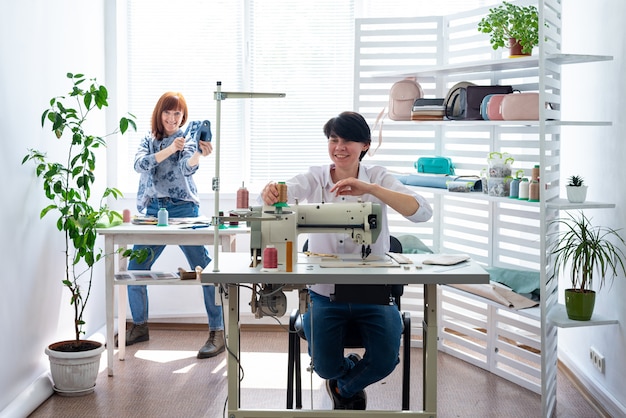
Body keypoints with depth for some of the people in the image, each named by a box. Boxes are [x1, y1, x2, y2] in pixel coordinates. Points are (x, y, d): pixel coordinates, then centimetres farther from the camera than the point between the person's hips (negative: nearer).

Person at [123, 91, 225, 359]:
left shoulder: (188, 139, 3)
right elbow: (140, 164, -8)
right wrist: (170, 149, -23)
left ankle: (217, 333, -9)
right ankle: (140, 327, 25)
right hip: (153, 211, 4)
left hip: (183, 210, -4)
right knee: (135, 270, 7)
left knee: (205, 270, -12)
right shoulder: (149, 140, 12)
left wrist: (199, 155, -41)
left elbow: (187, 168, -17)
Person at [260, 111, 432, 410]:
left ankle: (345, 387, 21)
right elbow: (287, 191, -19)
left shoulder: (378, 178, -3)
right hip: (324, 293, 1)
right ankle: (349, 370, 28)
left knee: (385, 361, -17)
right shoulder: (315, 178, 2)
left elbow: (422, 212, -19)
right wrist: (271, 192, -46)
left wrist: (370, 189, -33)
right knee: (324, 367, -13)